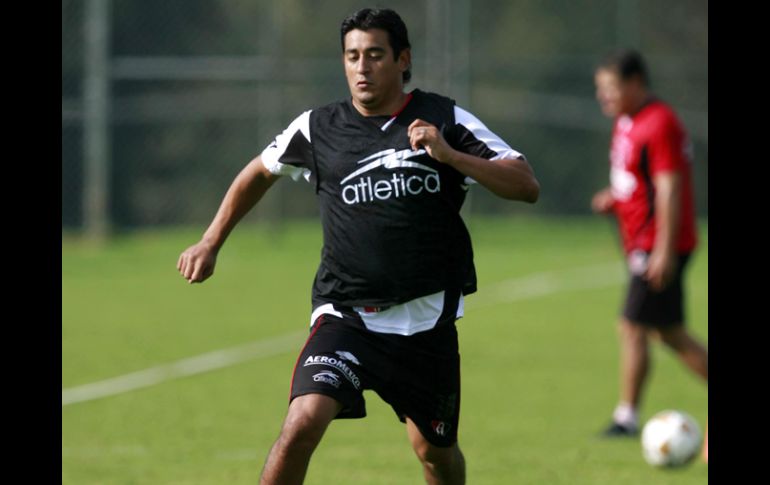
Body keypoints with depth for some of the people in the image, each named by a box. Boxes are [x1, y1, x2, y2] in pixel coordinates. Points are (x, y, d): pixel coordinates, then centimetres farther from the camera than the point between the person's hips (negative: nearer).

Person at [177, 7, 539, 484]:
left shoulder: (445, 121, -1)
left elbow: (526, 185, -7)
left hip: (427, 319, 1)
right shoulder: (319, 128, 3)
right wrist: (211, 242, 20)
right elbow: (260, 172, 22)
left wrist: (449, 155, -20)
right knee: (302, 423, -22)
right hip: (345, 315, 0)